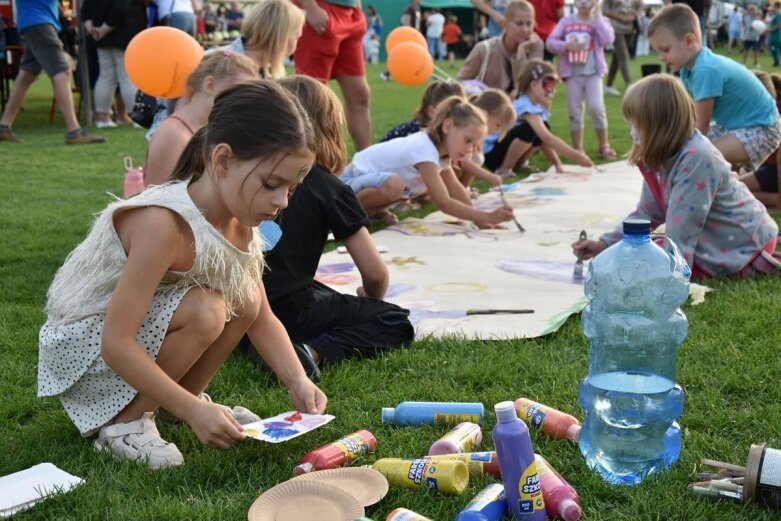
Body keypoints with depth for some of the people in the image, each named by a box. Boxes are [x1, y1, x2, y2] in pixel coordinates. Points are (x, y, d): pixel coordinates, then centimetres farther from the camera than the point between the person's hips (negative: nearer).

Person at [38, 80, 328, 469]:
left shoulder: (239, 221, -8)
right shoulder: (164, 225, -33)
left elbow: (262, 318, 1)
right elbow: (115, 343, -33)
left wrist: (298, 381, -14)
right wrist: (193, 410, -34)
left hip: (147, 329, 8)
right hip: (84, 343, -7)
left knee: (244, 299, -10)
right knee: (204, 311, -28)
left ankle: (183, 395, 8)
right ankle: (124, 421, -10)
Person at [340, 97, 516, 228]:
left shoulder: (439, 145, -2)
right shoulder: (425, 150, -30)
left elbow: (455, 188, 6)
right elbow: (444, 203, -34)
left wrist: (479, 219, -6)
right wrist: (488, 217, -36)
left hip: (372, 176, 9)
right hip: (353, 179, -9)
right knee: (393, 185, -38)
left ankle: (375, 209, 11)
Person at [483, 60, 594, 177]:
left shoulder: (537, 107, 5)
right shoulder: (526, 107, -24)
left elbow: (546, 139, 8)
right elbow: (548, 139, -33)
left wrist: (558, 164, -5)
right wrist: (576, 156, -35)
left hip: (504, 149, 9)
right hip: (491, 153, -9)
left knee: (543, 131, 1)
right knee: (529, 130, -29)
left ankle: (516, 165, 8)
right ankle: (503, 169, -14)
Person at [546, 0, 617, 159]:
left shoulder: (600, 20, 5)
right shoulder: (566, 21, 6)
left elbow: (608, 40, -14)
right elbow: (550, 42, 1)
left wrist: (597, 15, -10)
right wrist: (566, 46, -18)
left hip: (593, 73, -1)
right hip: (573, 74, 1)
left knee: (596, 107, -14)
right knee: (575, 111, 3)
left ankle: (604, 146, 3)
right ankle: (577, 149, 14)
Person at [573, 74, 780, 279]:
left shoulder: (697, 158, -30)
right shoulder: (662, 156, -1)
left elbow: (682, 230, -28)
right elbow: (647, 213, 6)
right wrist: (605, 243, 0)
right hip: (717, 236, 9)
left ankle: (753, 264, -3)